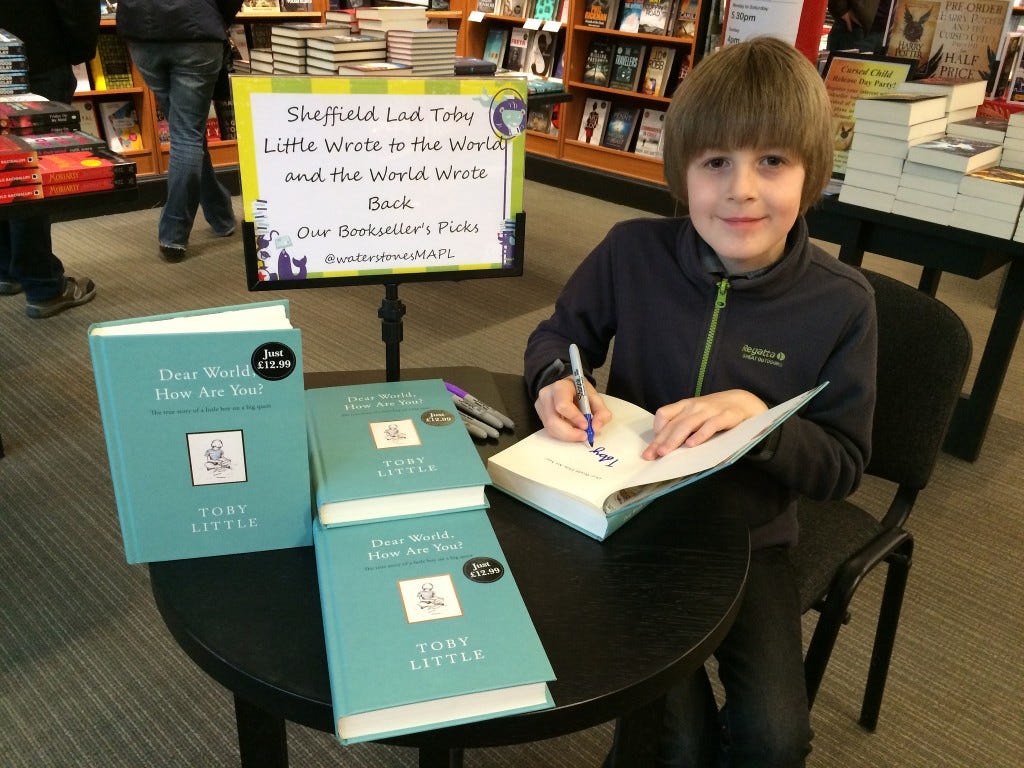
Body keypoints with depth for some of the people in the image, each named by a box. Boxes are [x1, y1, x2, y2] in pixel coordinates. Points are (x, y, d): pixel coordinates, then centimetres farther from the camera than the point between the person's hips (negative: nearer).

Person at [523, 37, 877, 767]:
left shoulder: (841, 302, -14)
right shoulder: (633, 252, -14)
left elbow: (845, 464, -8)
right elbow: (558, 335, 3)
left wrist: (760, 416, -28)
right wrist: (559, 379, -21)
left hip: (750, 537, 1)